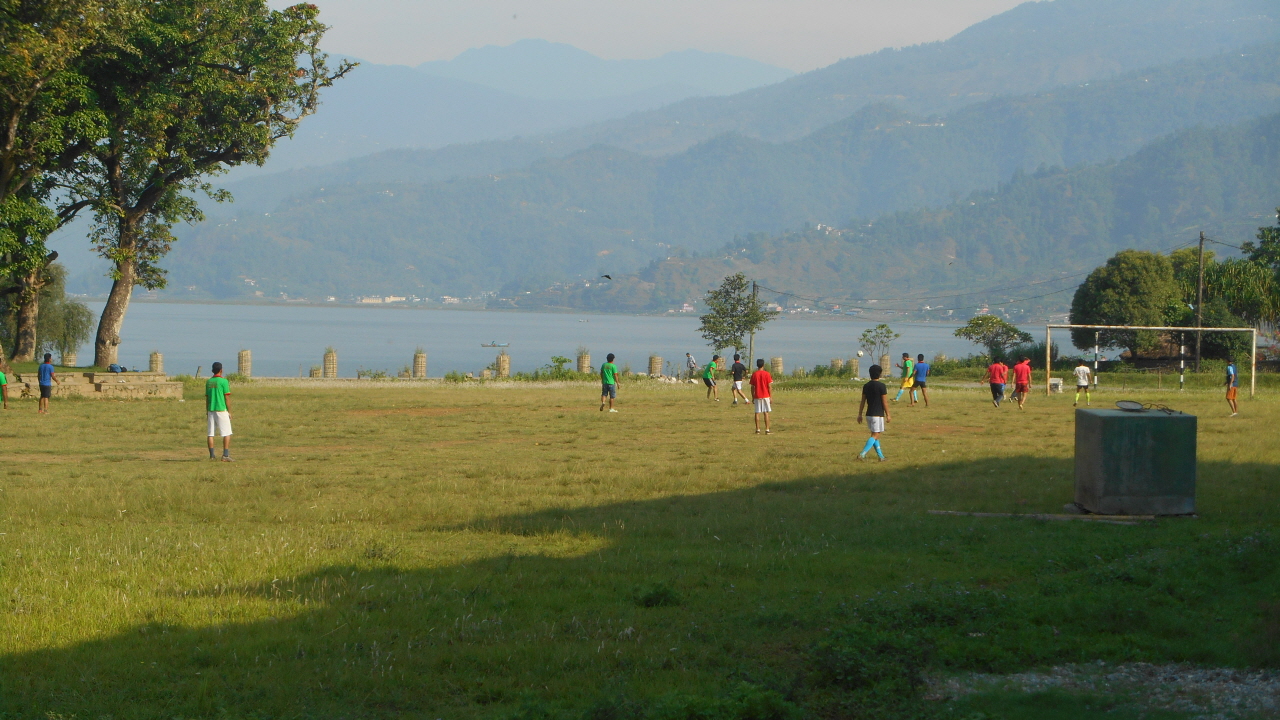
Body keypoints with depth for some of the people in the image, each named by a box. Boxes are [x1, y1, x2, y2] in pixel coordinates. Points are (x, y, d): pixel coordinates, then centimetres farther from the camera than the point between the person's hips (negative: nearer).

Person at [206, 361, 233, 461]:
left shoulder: (208, 382, 9)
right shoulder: (223, 381, -8)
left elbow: (206, 398, 12)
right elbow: (227, 398, -9)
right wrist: (229, 412, -2)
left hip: (211, 410, 5)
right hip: (222, 410, -5)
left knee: (211, 433, 7)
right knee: (227, 433, -2)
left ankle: (212, 455, 6)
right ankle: (225, 455, -10)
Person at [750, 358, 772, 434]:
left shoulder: (754, 374, 1)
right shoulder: (766, 374, -6)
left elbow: (752, 387, 3)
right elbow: (769, 386, -7)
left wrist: (753, 397, 11)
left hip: (757, 396, 2)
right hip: (765, 396, -2)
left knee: (757, 413, 5)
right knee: (766, 413, 1)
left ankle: (757, 430, 4)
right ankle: (767, 430, -1)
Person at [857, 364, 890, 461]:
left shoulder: (866, 386, 5)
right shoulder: (881, 386, -12)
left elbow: (863, 401, 8)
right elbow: (884, 402, -11)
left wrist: (860, 414, 13)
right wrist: (887, 415, -3)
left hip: (869, 414, 7)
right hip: (878, 414, -7)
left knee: (875, 435, 14)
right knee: (875, 435, -6)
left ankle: (881, 456, 18)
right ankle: (862, 454, -19)